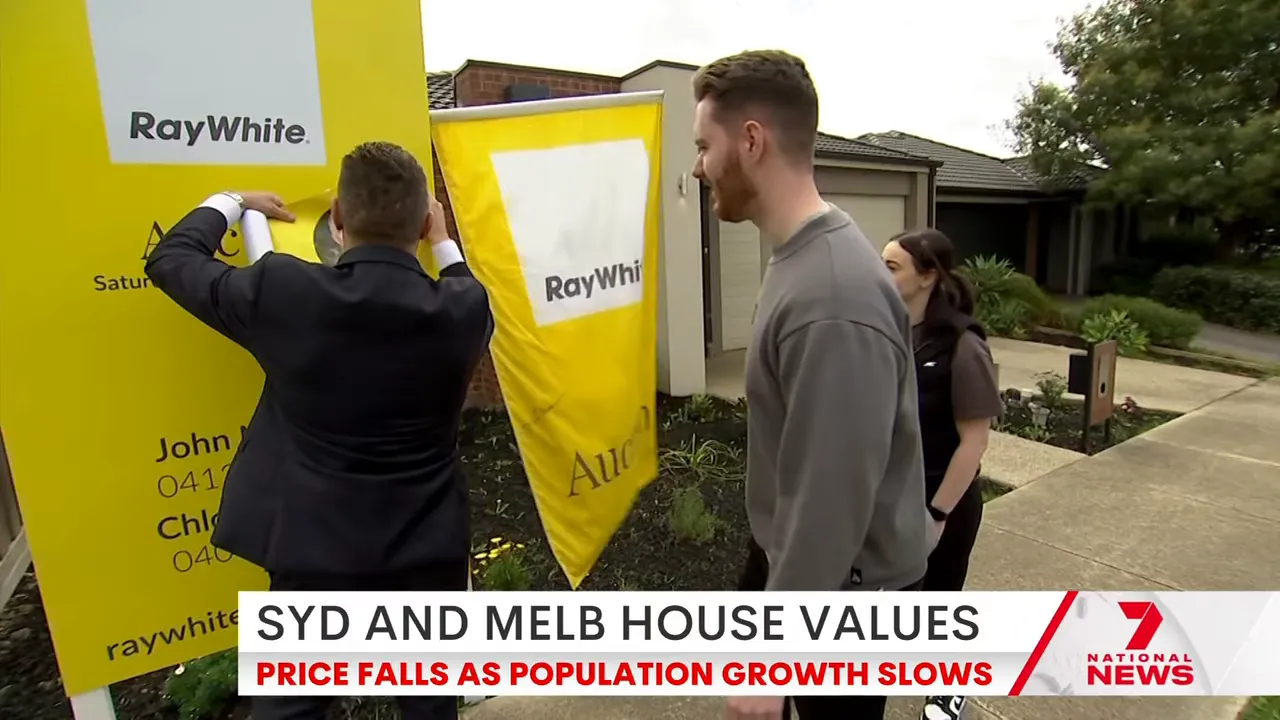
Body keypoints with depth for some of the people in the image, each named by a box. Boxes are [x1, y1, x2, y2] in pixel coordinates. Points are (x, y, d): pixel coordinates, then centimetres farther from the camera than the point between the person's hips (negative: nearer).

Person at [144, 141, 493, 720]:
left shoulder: (280, 291, -16)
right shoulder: (462, 306, -14)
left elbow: (170, 261, 4)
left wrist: (230, 203, 19)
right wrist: (444, 245, 25)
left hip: (315, 548, 0)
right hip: (428, 548, 1)